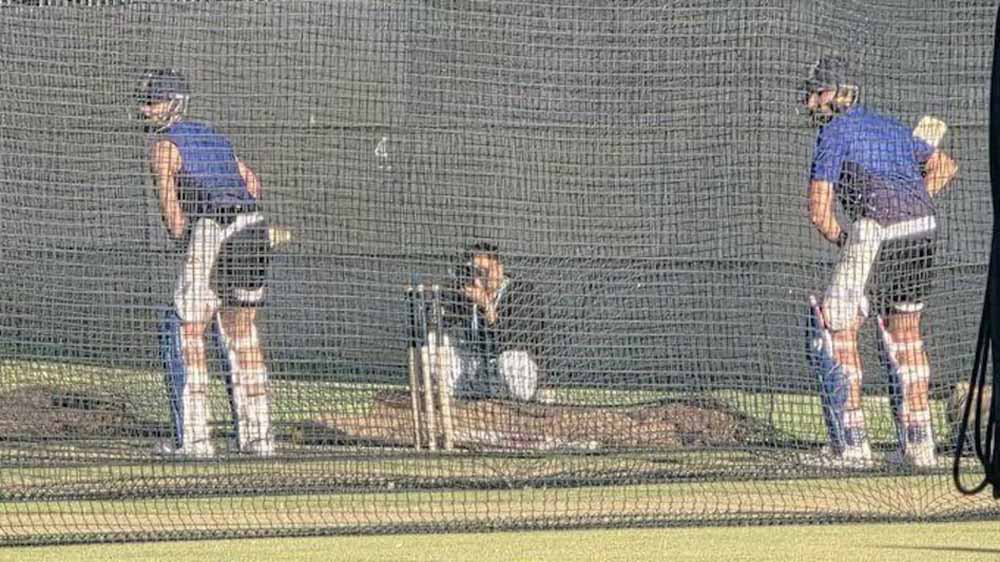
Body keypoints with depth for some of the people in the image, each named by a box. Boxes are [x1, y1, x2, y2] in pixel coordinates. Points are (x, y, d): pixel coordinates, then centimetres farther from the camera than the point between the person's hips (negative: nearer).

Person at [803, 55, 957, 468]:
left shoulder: (835, 132, 1)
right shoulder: (888, 126, 23)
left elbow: (819, 211, -5)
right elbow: (945, 167, 31)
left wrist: (841, 239, 12)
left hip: (876, 232, -8)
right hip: (923, 227, 8)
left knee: (838, 327, 0)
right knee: (904, 333, 18)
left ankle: (853, 445, -4)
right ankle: (919, 444, 17)